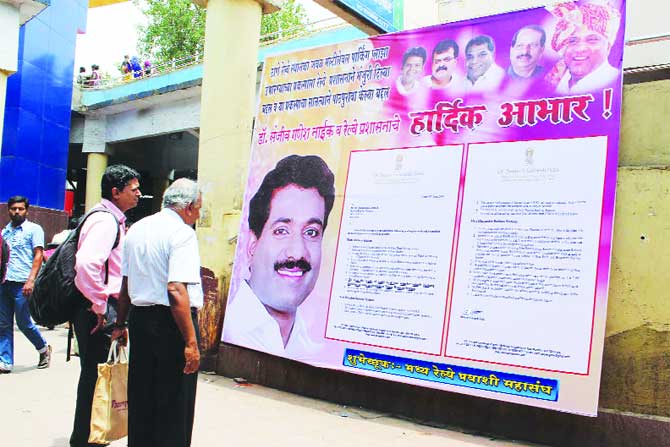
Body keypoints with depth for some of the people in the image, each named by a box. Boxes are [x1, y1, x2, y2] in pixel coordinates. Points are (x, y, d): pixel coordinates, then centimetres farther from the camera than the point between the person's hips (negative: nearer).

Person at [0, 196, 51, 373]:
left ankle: (44, 348, 22)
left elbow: (38, 256, -5)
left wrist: (31, 280, -15)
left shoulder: (34, 229, 1)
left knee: (23, 322, -1)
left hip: (22, 283, -5)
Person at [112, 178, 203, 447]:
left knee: (141, 396, 20)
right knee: (174, 404, 4)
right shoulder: (181, 232, -14)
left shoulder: (136, 229, 11)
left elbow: (125, 284, 17)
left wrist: (120, 324, 27)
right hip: (171, 323, -8)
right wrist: (191, 342, -23)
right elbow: (176, 290, -24)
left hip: (139, 317, 8)